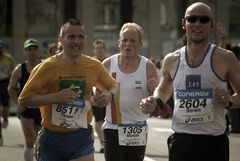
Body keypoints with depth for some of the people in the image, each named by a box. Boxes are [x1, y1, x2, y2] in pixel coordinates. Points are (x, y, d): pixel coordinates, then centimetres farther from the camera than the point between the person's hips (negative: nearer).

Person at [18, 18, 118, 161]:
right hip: (52, 137, -1)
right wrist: (55, 97, -23)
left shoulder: (94, 66, 1)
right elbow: (23, 99, -10)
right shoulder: (47, 66, -9)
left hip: (82, 135, 1)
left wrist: (109, 95, -5)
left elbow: (113, 86, 19)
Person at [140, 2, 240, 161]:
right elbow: (163, 90, 25)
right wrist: (155, 101, 3)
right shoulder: (171, 60, 7)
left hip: (213, 141, -3)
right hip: (180, 140, 3)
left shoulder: (225, 58, -3)